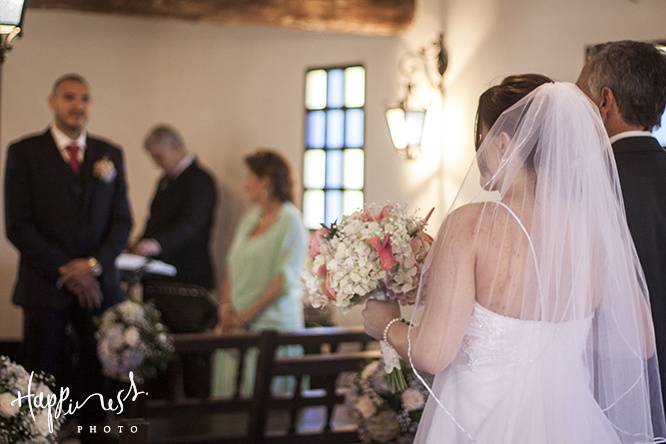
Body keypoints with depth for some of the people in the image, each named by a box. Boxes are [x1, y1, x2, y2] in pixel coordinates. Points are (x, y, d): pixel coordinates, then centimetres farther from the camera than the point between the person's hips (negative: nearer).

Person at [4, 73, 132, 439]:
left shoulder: (110, 154, 10)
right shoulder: (24, 152, -1)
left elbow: (122, 221, 7)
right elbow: (18, 226, -6)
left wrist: (94, 264, -9)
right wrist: (65, 271, -11)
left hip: (99, 285, 3)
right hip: (46, 286, -3)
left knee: (100, 378, 3)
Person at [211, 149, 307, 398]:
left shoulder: (291, 221, -7)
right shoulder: (249, 219, 15)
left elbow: (286, 278, -13)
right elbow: (232, 266, 16)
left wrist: (246, 315, -15)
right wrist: (226, 306, 0)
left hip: (272, 322, -7)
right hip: (237, 322, 7)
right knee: (229, 389, 3)